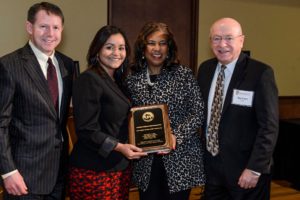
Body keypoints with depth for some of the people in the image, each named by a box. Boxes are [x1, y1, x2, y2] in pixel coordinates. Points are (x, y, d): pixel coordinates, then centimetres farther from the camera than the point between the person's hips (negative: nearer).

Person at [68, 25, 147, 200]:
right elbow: (86, 130, -18)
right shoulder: (89, 80, -13)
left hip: (121, 166, 8)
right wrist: (118, 147, -24)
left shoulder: (117, 81, 12)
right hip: (95, 171, -8)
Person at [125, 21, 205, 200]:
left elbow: (198, 112, -7)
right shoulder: (132, 78, 4)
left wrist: (176, 137, -17)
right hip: (146, 161, 2)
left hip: (180, 159, -2)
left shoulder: (184, 75, -4)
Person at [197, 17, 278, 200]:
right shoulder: (205, 69, 3)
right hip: (210, 163, 5)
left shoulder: (261, 73, -15)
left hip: (244, 166, -5)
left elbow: (269, 126, -16)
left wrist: (255, 168, -17)